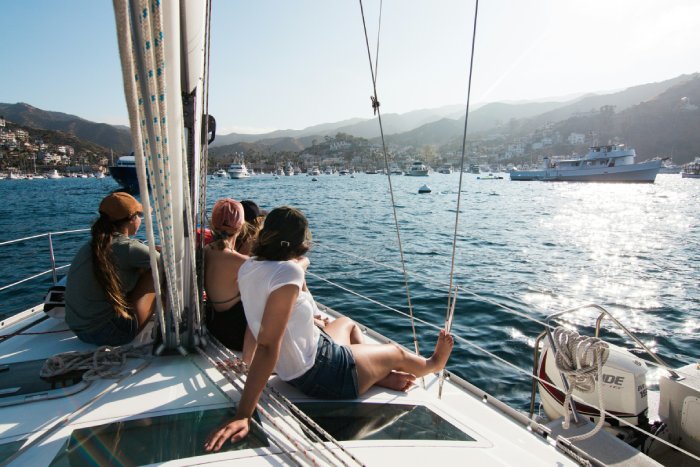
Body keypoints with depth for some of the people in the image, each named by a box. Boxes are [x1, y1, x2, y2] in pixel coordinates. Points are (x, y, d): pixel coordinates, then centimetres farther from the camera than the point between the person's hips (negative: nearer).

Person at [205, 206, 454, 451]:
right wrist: (243, 416, -32)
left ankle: (382, 375, 36)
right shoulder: (287, 271, -30)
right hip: (318, 374, -8)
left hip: (294, 366, 8)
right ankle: (433, 363, 49)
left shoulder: (249, 266, -5)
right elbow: (268, 346, -33)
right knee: (396, 352, 18)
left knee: (347, 323, 35)